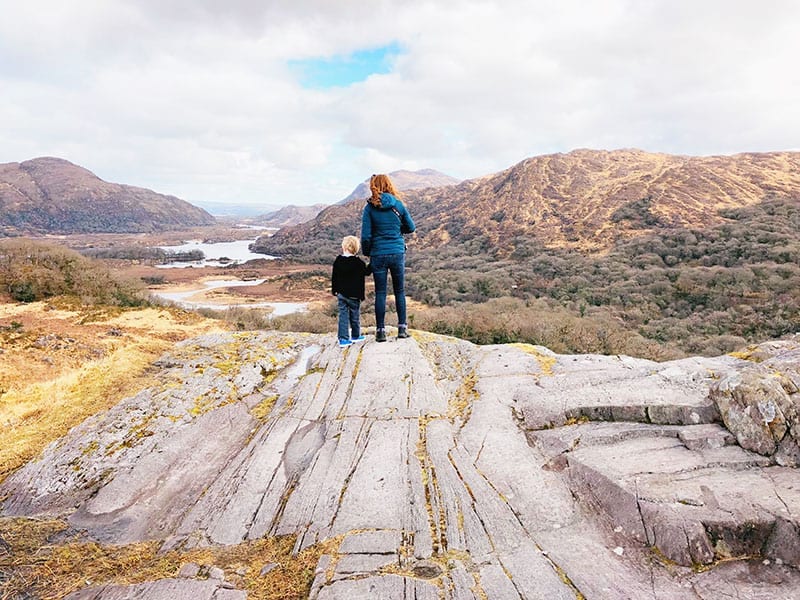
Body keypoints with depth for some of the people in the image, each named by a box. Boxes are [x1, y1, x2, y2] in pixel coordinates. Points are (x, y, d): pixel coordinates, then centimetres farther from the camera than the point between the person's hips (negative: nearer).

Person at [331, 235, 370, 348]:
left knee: (343, 316, 6)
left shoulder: (338, 261, 0)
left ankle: (343, 339, 1)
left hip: (341, 293, 3)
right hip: (354, 295, -3)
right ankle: (355, 336, 26)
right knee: (355, 316, 12)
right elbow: (367, 272, 0)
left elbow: (334, 277, 6)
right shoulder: (359, 263, -13)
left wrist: (334, 290, 16)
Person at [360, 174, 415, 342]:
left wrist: (367, 252, 8)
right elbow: (411, 227, 9)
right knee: (400, 291, 13)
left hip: (378, 255, -1)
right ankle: (402, 328, 14)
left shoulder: (369, 208, -6)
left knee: (380, 293, 6)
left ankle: (380, 330, 8)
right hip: (398, 253, 1)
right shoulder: (398, 205, -1)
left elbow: (366, 235, -8)